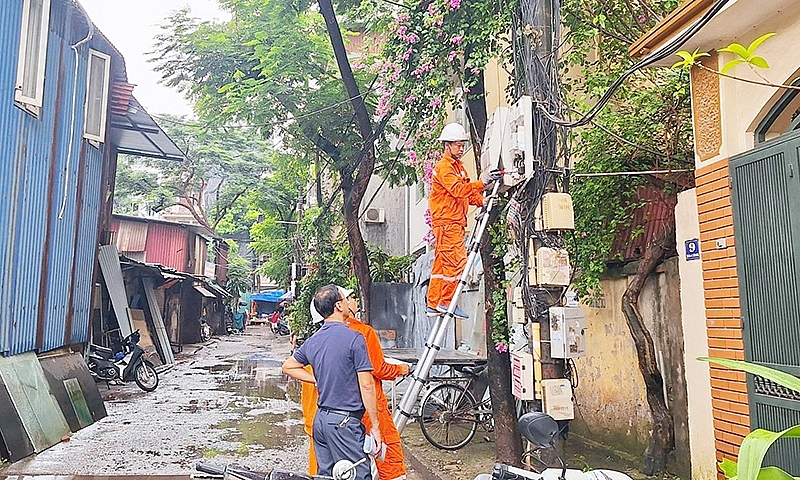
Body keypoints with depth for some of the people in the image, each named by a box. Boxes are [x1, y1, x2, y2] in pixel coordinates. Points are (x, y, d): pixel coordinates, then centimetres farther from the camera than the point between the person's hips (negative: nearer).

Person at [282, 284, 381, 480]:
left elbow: (288, 367, 21)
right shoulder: (354, 338, -15)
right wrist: (375, 426, -8)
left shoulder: (312, 341, 6)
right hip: (345, 421, -7)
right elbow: (366, 385, -15)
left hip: (320, 418, 8)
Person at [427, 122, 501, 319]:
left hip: (455, 223, 10)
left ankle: (433, 305, 14)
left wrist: (483, 201, 4)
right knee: (457, 261, -12)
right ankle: (446, 302, -4)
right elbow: (458, 190, -25)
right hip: (446, 223, -10)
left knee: (441, 264, 9)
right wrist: (482, 182, -33)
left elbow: (468, 193, 21)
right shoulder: (443, 167, -9)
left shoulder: (458, 166, 22)